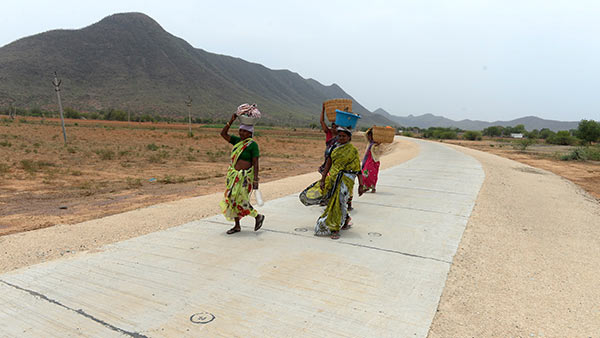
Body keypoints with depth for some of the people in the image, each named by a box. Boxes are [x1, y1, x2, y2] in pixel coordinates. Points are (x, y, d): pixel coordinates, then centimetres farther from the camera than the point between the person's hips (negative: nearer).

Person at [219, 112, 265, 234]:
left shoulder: (252, 144, -11)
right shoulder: (237, 141, 9)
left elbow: (255, 163, -13)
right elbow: (223, 134, 6)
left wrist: (256, 180, -18)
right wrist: (231, 120, -2)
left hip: (245, 176, -7)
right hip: (234, 175, 7)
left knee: (240, 201, -7)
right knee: (232, 200, 9)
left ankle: (258, 216, 16)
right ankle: (237, 226, 21)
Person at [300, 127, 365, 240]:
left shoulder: (353, 150, -5)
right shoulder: (335, 149, 10)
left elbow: (358, 169, -6)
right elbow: (328, 165, 8)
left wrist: (360, 185, -10)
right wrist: (322, 180, 2)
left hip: (345, 179, -6)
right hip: (332, 177, 6)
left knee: (338, 203, -9)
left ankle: (335, 229, 8)